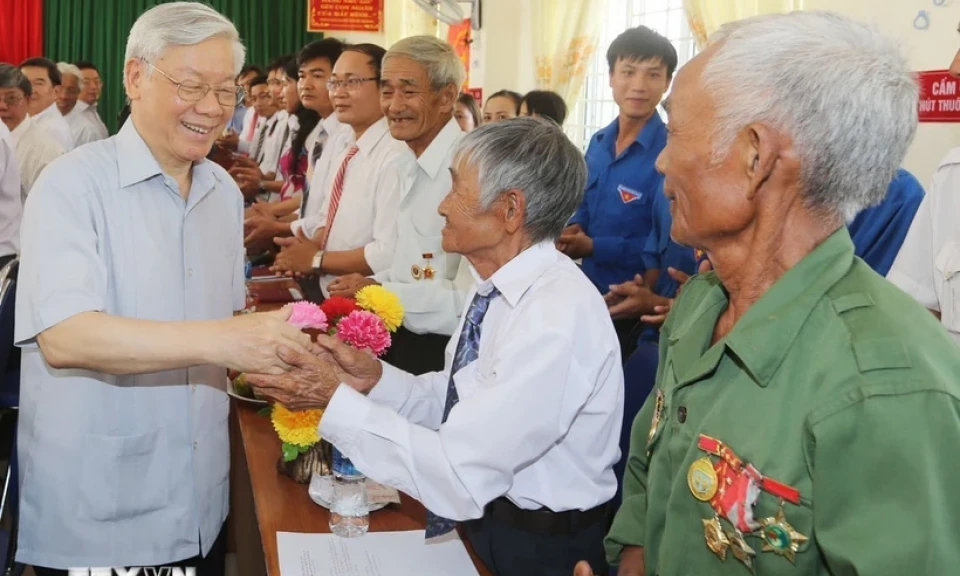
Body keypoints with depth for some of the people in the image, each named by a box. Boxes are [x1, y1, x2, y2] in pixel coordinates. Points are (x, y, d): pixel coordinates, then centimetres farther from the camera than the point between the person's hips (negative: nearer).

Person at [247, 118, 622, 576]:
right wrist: (374, 378, -10)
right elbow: (453, 403, 5)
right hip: (480, 516, 7)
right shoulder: (497, 286, 2)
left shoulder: (557, 321, -26)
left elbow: (460, 477, -26)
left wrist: (336, 400, -21)